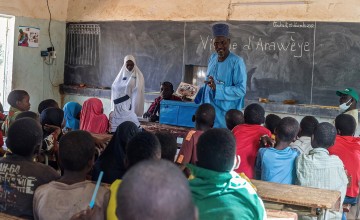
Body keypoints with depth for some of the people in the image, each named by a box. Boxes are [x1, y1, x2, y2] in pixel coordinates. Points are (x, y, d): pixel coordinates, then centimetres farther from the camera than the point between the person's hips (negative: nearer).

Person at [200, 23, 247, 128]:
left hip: (225, 115, -6)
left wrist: (217, 88, -25)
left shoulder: (237, 62, -13)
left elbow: (241, 90, -18)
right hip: (209, 111, 6)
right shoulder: (212, 58, 7)